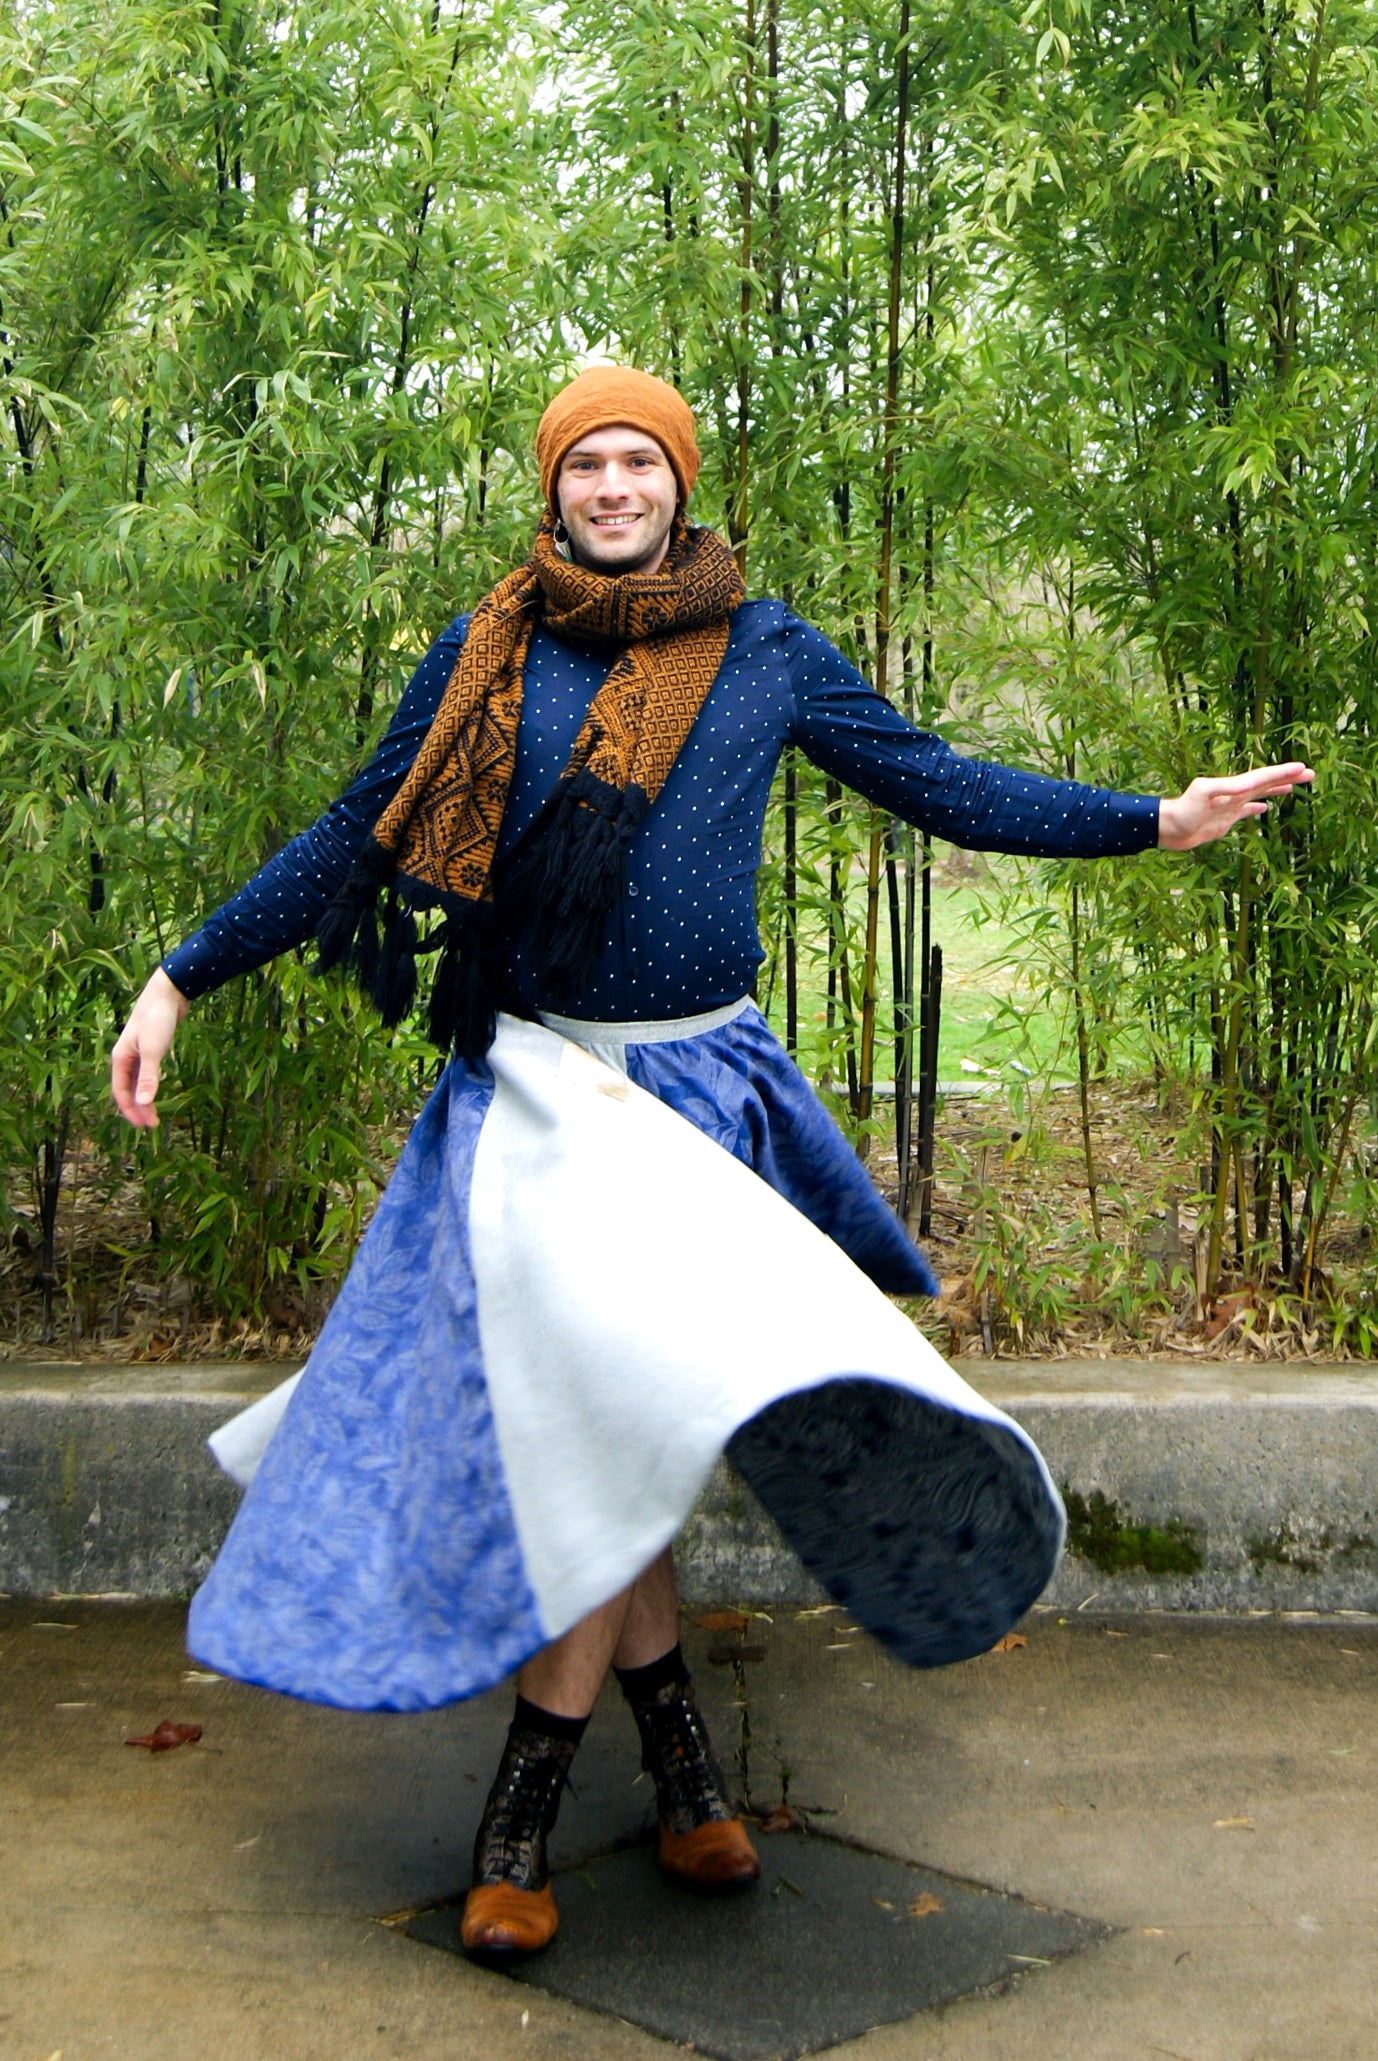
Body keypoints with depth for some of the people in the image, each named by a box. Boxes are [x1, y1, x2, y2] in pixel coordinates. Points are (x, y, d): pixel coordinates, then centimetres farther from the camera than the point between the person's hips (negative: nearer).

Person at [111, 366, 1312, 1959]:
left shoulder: (765, 654, 7)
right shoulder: (487, 654, 5)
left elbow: (938, 786, 10)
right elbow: (355, 840, 9)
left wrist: (1156, 821, 5)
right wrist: (182, 977, 7)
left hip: (701, 1082, 0)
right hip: (535, 1086, 0)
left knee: (612, 1421, -6)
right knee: (593, 1412, -12)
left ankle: (526, 1801, 13)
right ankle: (675, 1747, 9)